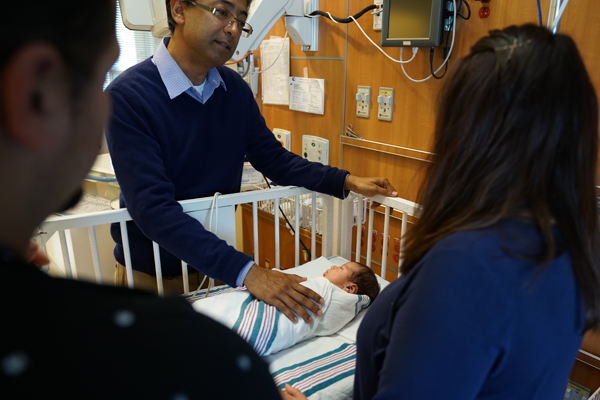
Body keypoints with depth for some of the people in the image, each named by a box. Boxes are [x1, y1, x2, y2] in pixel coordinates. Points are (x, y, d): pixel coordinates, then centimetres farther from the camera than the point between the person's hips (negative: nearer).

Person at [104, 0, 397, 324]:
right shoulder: (128, 95, -22)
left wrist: (346, 182, -10)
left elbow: (273, 158, 4)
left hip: (218, 266, 5)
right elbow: (153, 209, -29)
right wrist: (246, 273, -36)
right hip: (152, 272, -4)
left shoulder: (236, 89, -3)